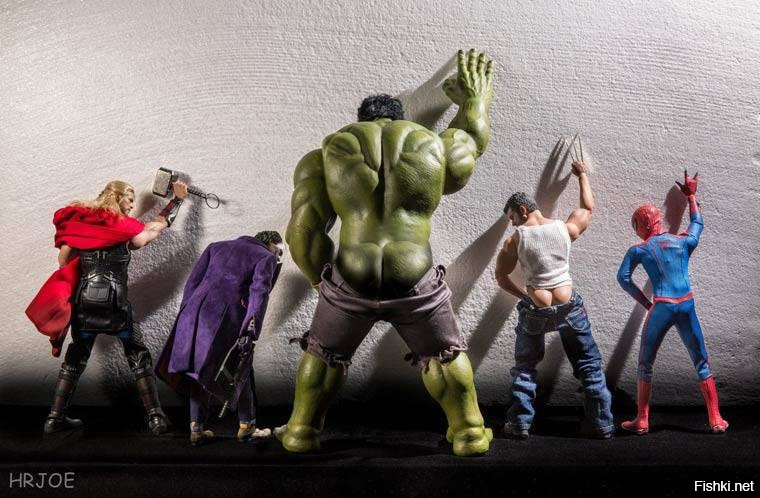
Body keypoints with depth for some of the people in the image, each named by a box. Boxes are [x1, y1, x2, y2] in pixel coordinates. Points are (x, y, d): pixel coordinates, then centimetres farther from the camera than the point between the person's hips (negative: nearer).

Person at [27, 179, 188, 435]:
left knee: (75, 357, 18)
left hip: (83, 303, 4)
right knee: (138, 357, 5)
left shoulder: (80, 222, 7)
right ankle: (156, 417, 1)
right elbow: (158, 225, 11)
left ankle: (55, 418, 23)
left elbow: (64, 260, 7)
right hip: (114, 305, -4)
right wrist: (178, 198, 21)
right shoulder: (123, 225, -2)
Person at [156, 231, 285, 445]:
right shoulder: (266, 258, 10)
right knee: (239, 371, 14)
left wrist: (186, 315, 18)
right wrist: (250, 331, -11)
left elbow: (193, 281, 17)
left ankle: (196, 429, 22)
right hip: (228, 319, -4)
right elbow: (259, 291, -6)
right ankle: (246, 427, 24)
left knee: (200, 372, 18)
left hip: (197, 312, 5)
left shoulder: (216, 247, 25)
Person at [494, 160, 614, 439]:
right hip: (569, 308, 2)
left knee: (524, 367, 17)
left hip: (535, 311, -1)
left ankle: (520, 424, 17)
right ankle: (601, 423, 20)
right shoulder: (566, 228, -2)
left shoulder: (516, 239, -8)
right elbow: (588, 207, 18)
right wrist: (583, 175, 32)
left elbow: (501, 277, -1)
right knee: (589, 365, 16)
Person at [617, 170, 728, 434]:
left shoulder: (638, 250, 2)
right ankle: (716, 420, 18)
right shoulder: (684, 242, 9)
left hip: (661, 308, -3)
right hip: (687, 307, 3)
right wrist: (691, 195, 42)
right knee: (702, 363, 15)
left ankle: (642, 421, 13)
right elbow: (697, 222, 30)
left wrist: (645, 303, 2)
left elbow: (623, 278, -7)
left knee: (645, 365, 10)